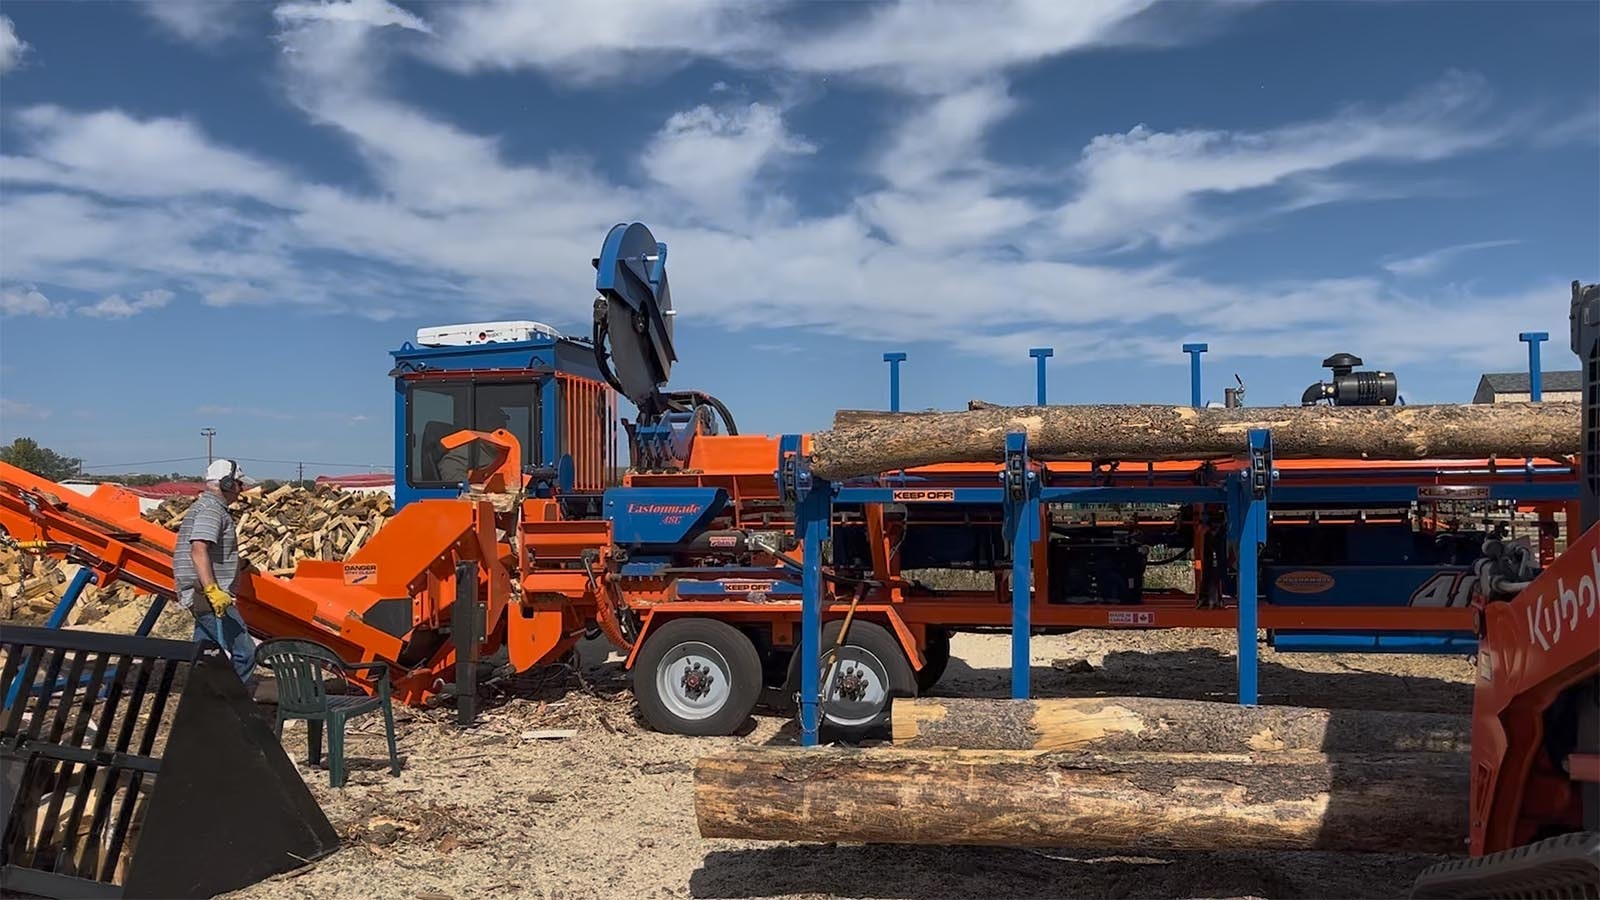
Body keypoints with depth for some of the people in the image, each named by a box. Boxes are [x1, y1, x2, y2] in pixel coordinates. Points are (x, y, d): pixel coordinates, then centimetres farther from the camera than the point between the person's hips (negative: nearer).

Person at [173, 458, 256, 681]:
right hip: (210, 599, -11)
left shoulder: (203, 506, 21)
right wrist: (212, 590, -31)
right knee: (243, 653, -11)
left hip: (205, 598, 11)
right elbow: (199, 551, -25)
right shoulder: (211, 509, -12)